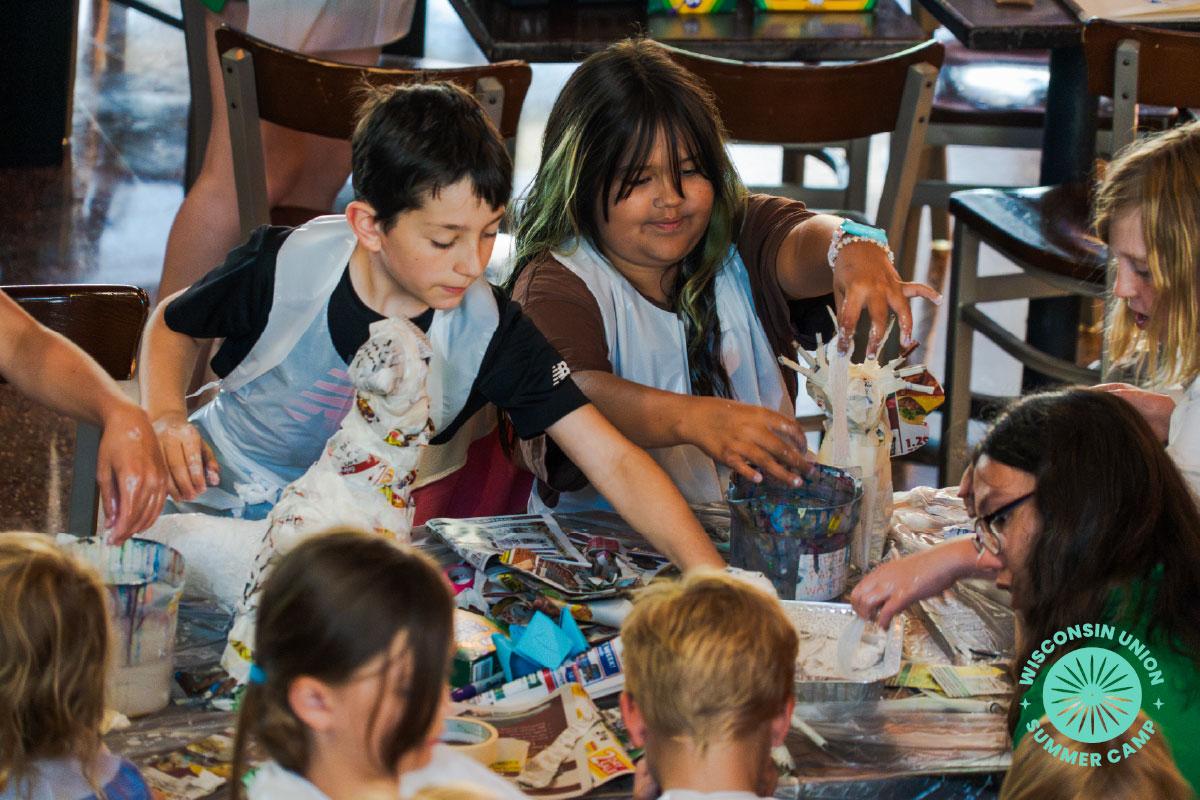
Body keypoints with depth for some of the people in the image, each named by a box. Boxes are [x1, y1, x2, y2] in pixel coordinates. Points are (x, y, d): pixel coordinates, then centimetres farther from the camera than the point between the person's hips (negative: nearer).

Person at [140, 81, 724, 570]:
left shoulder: (489, 331, -18)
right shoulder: (286, 268, -20)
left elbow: (614, 461, -21)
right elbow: (174, 323, 3)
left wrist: (709, 573, -34)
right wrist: (166, 419, -17)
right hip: (216, 494, 0)